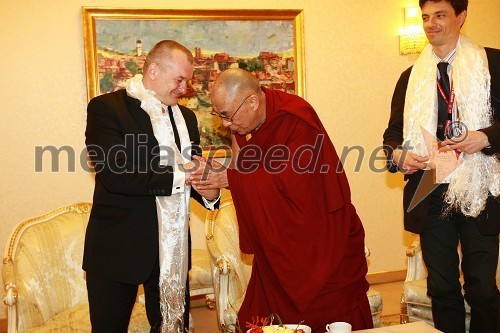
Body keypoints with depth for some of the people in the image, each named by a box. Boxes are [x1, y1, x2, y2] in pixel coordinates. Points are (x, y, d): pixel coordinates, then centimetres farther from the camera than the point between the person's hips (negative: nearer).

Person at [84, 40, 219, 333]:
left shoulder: (186, 117, 13)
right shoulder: (106, 108, -8)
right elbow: (114, 174, -20)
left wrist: (207, 192, -5)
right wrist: (178, 174, -20)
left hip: (173, 248, 6)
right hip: (120, 246, -5)